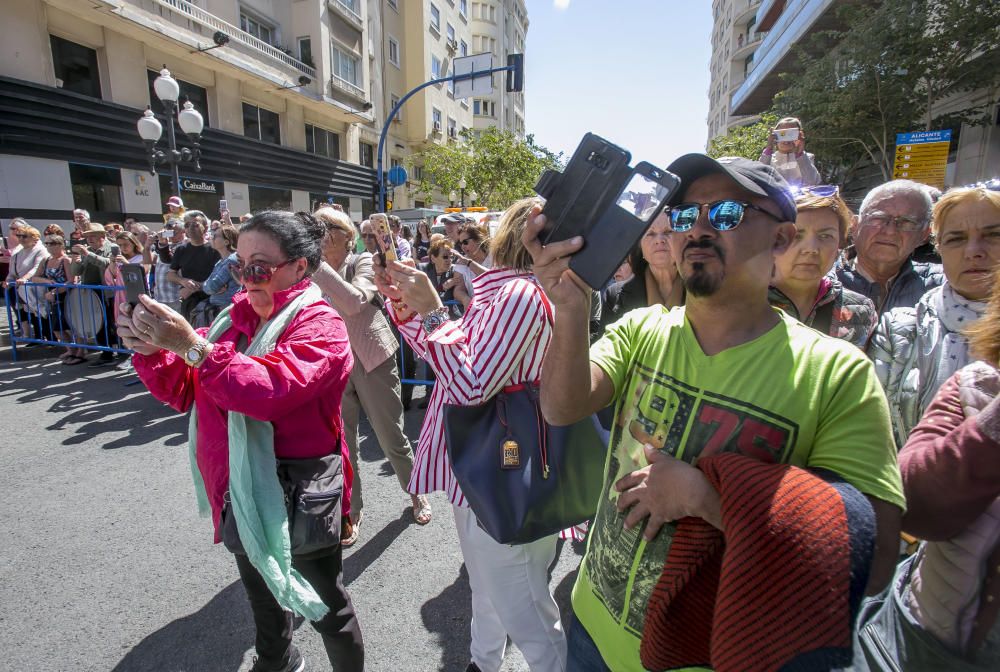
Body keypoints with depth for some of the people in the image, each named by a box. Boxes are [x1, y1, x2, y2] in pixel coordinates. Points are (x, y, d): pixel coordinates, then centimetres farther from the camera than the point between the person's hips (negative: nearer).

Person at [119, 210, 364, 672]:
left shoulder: (319, 326, -17)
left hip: (298, 500, -8)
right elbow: (186, 392, 7)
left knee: (324, 606, 12)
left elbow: (271, 390, -34)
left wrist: (192, 346, -34)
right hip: (243, 494, 8)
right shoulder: (237, 318, 5)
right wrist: (151, 352, -10)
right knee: (260, 591, 30)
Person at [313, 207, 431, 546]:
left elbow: (354, 302, -25)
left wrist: (318, 263, -27)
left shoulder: (363, 262, -6)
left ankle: (416, 493, 33)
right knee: (342, 442, 9)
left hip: (371, 359, -3)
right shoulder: (312, 272, 7)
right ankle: (351, 510, 28)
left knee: (391, 437, 7)